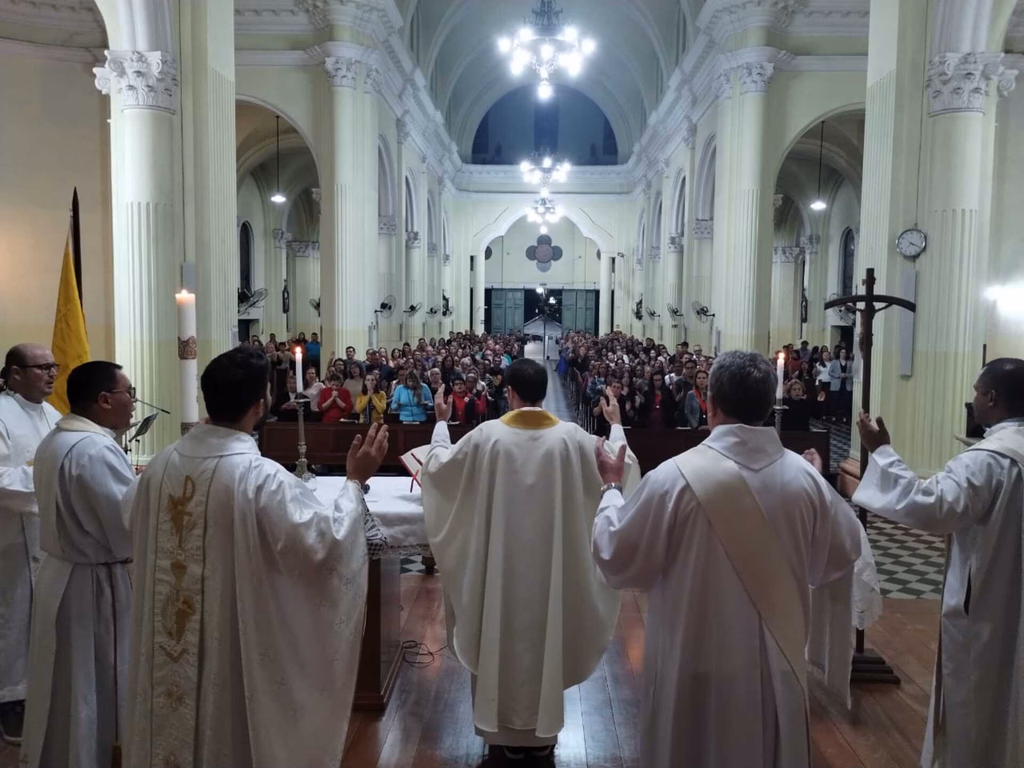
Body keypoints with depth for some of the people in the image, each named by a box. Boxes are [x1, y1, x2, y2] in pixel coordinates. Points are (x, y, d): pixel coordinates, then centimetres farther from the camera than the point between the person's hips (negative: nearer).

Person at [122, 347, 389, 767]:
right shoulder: (262, 477, -25)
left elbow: (134, 523, 15)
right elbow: (322, 542, -28)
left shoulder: (161, 463, -4)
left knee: (173, 726, 24)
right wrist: (355, 482, -18)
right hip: (233, 644, -6)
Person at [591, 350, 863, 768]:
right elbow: (839, 556, 7)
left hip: (697, 666, -3)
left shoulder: (676, 476, -21)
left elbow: (618, 560, -10)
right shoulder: (805, 476, -10)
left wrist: (611, 488, 5)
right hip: (778, 664, 4)